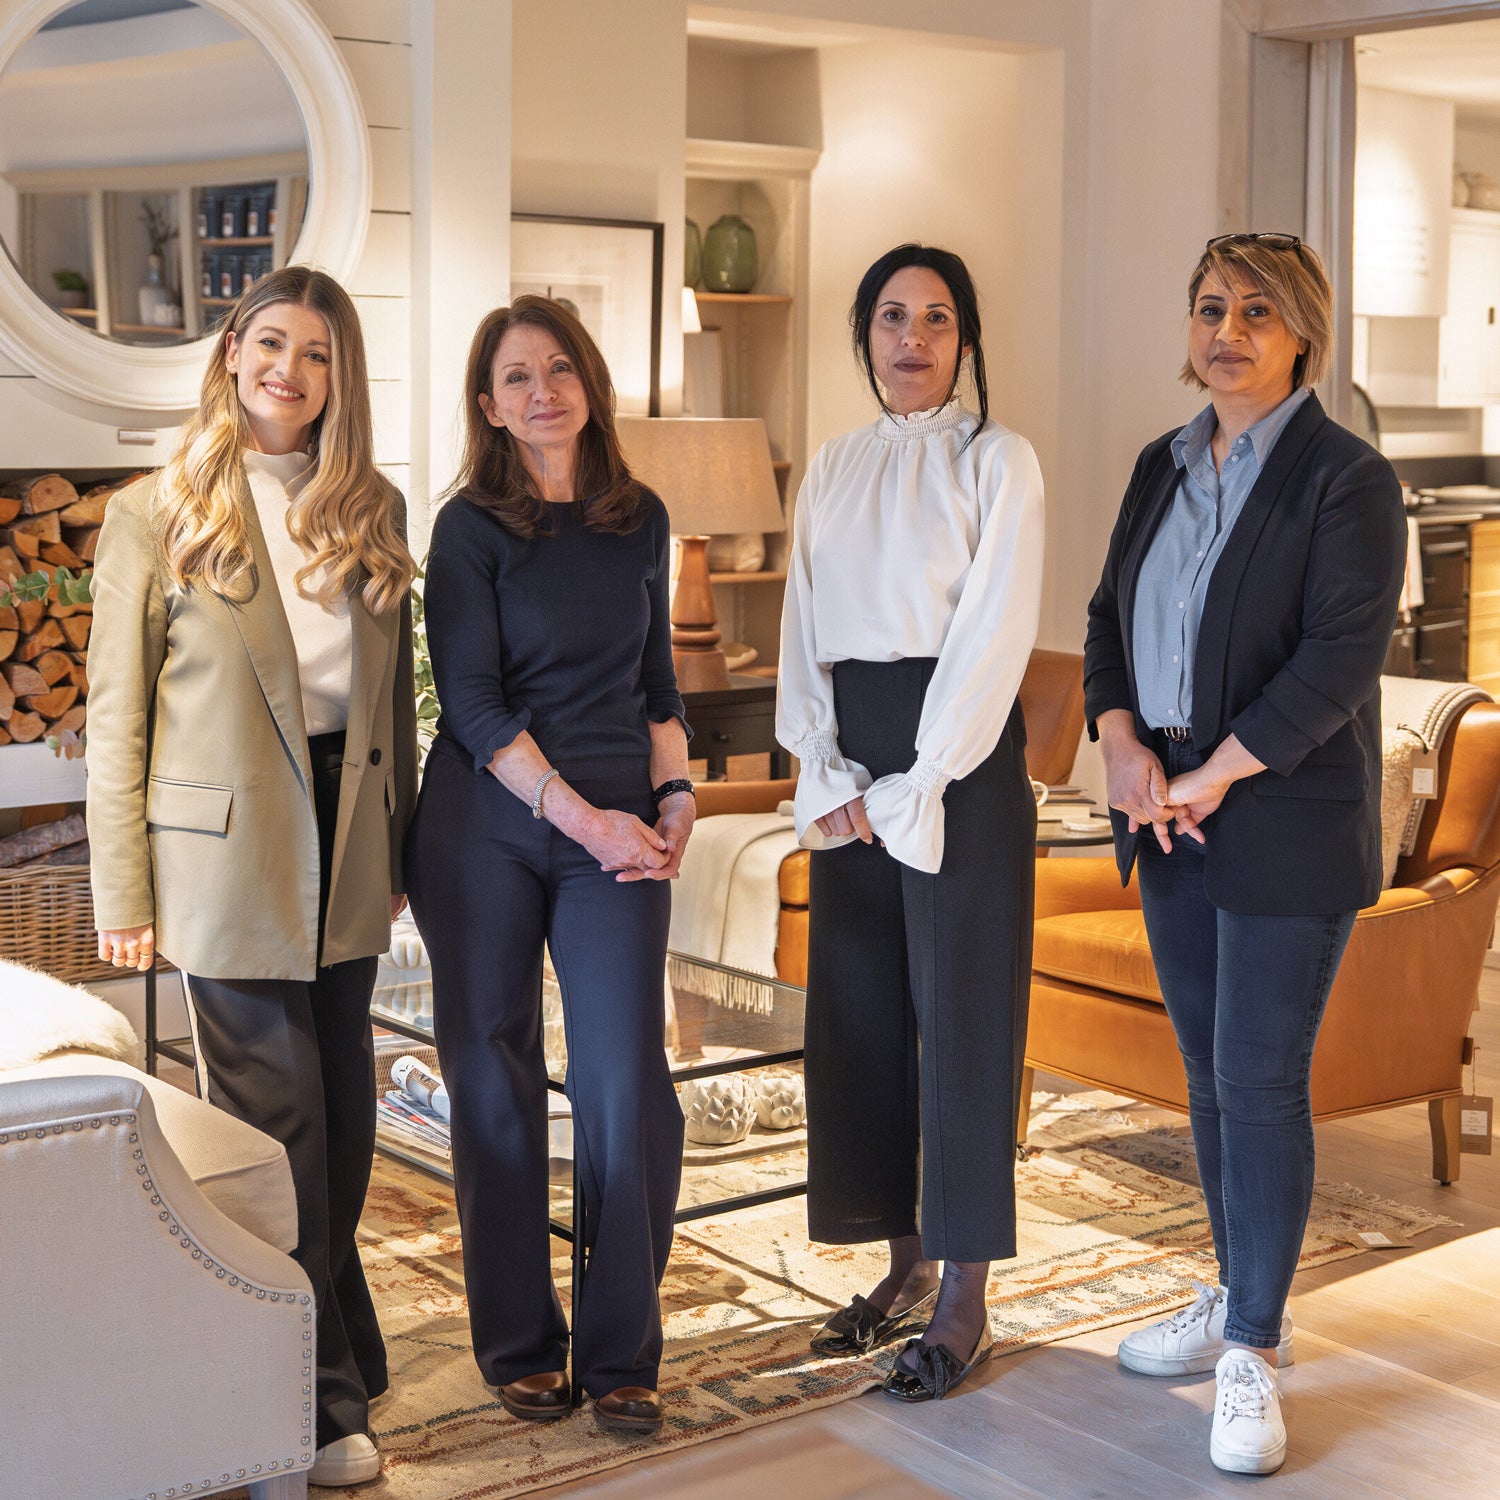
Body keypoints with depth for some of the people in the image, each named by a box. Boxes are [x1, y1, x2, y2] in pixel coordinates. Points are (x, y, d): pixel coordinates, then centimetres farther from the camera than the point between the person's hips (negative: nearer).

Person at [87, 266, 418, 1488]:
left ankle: (326, 1360, 31)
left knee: (344, 1123, 12)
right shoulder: (156, 515, -5)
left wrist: (398, 841, 11)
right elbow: (117, 720, -5)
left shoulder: (374, 509, 7)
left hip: (346, 855, 5)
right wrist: (123, 897, -7)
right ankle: (322, 1398, 14)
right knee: (281, 1132, 0)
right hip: (229, 860, -5)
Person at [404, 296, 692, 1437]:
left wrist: (675, 798, 4)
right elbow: (475, 704, -9)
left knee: (629, 1082, -4)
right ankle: (521, 1344, 19)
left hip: (618, 833, 3)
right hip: (487, 829, -3)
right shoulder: (472, 527, -4)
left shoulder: (640, 519, 9)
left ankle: (622, 1353, 10)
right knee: (498, 1086, 4)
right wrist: (585, 818, -13)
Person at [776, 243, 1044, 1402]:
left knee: (963, 1014, -3)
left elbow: (994, 635, -11)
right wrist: (827, 775, -3)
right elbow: (805, 629, 10)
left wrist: (915, 788, -14)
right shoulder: (835, 469, 13)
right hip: (856, 757, 6)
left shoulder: (996, 460, -4)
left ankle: (965, 1301, 5)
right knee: (859, 1012, 8)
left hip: (962, 753, -6)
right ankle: (906, 1264, 22)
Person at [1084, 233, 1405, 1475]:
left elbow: (1343, 654, -17)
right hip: (1170, 816, 7)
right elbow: (1111, 616, 13)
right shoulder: (1164, 466, 12)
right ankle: (1239, 1299, 30)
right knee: (1209, 1071, 14)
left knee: (1262, 1081, -3)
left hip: (1287, 827, -6)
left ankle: (1256, 1353, 9)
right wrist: (1121, 742, -4)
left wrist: (1216, 772, -17)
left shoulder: (1345, 477, -10)